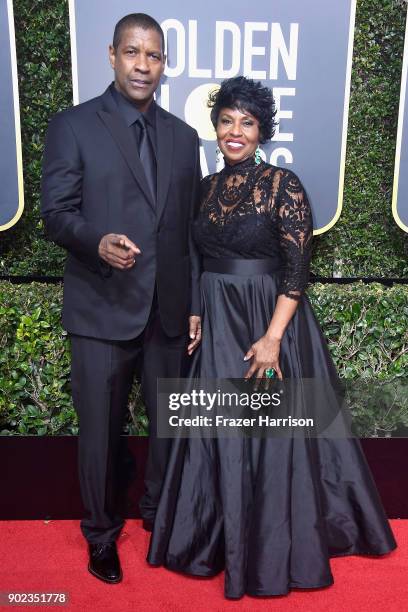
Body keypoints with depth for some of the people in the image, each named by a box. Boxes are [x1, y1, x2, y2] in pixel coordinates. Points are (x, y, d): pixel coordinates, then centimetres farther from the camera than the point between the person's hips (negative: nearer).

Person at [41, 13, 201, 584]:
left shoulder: (183, 136, 11)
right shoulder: (72, 125, 0)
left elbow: (190, 228, 12)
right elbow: (55, 211, -5)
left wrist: (195, 303, 9)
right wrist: (98, 242, -26)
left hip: (169, 310, 4)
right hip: (102, 309, -3)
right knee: (101, 430, 8)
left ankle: (160, 513, 40)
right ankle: (102, 532, 33)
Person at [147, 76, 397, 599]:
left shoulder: (281, 184, -7)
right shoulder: (207, 187, 9)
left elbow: (297, 268, -13)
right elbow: (198, 261, 13)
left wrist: (273, 337, -20)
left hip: (269, 323, -5)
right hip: (215, 327, 5)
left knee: (270, 435, 5)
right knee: (219, 436, 12)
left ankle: (275, 551, 28)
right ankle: (223, 536, 34)